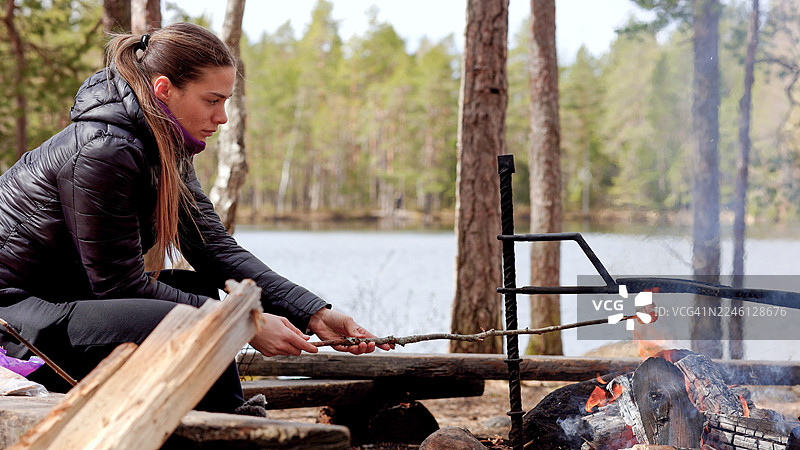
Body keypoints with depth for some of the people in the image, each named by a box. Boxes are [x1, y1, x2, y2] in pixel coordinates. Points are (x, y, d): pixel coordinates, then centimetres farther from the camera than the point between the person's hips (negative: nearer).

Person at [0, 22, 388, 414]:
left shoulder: (167, 148, 5)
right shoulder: (103, 151, -23)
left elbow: (215, 249, 3)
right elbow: (121, 284, -21)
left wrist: (315, 314, -6)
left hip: (62, 293, 10)